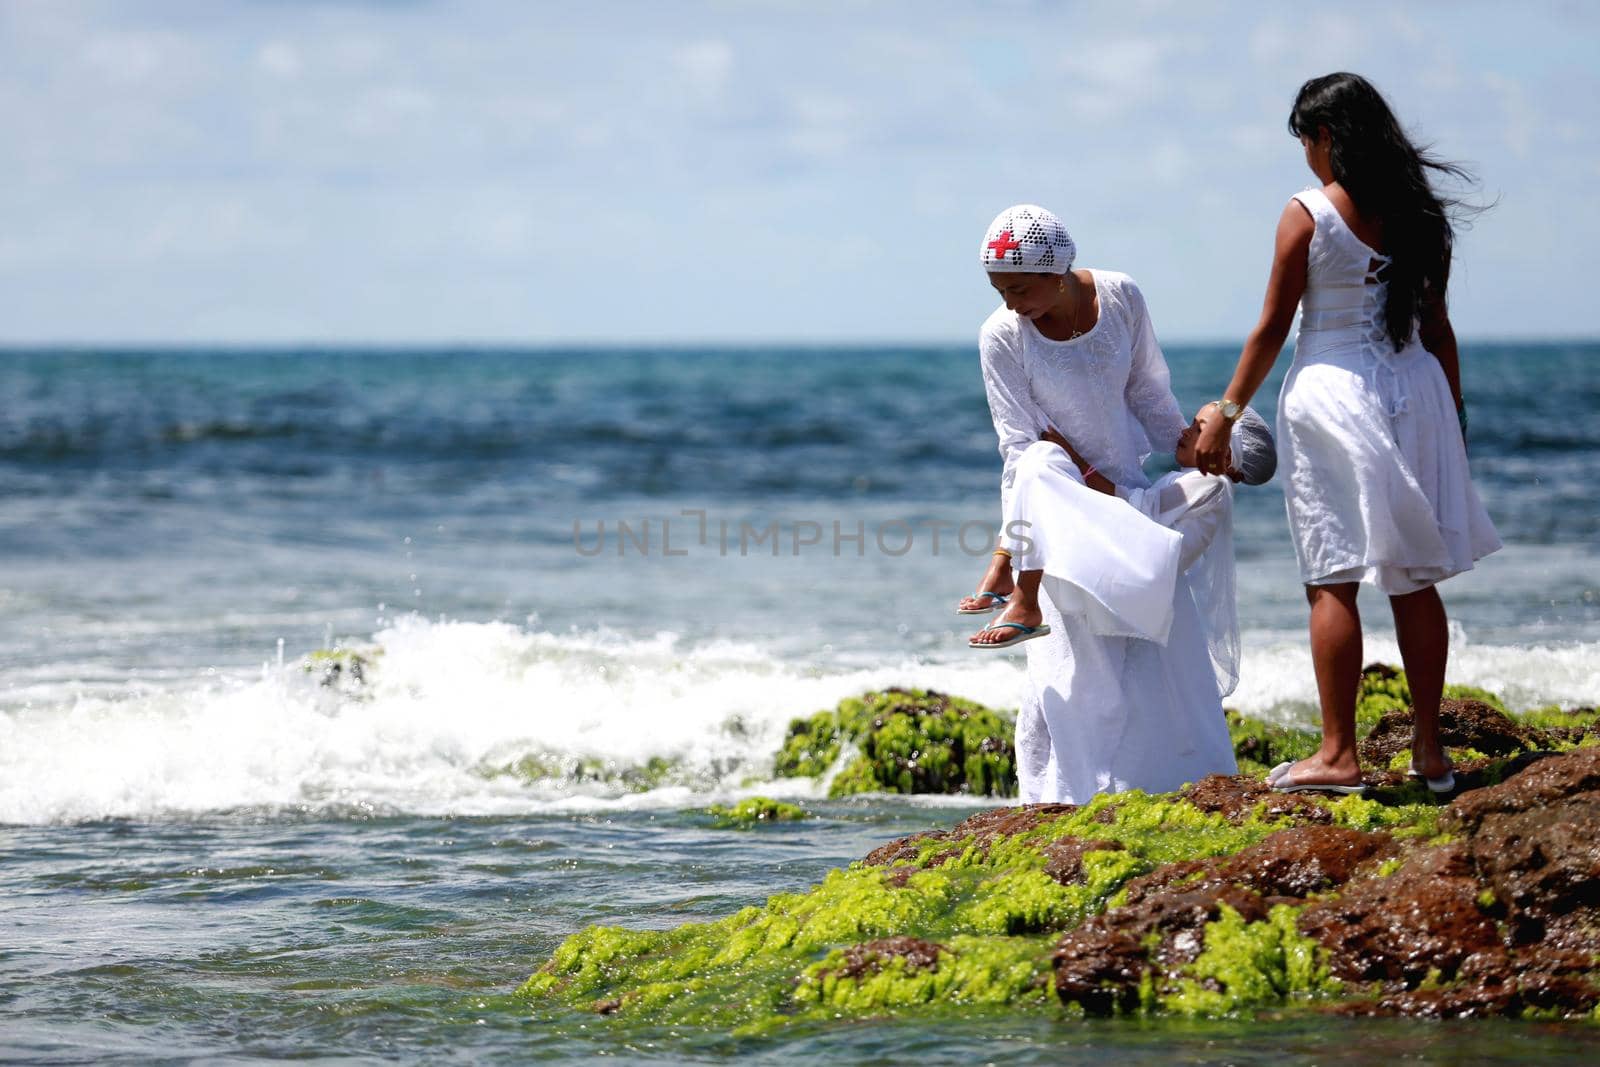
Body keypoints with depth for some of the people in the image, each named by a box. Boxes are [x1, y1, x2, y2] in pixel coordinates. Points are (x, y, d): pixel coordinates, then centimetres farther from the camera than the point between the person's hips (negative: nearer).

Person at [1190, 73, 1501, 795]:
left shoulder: (1307, 216, -8)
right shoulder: (1419, 214, 6)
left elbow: (1272, 329, -5)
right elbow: (1438, 328, 9)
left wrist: (1226, 411, 6)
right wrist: (1453, 421, 18)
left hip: (1331, 391, -5)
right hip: (1415, 393, 5)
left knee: (1333, 581, -2)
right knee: (1416, 582, 9)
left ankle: (1338, 755, -4)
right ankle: (1430, 751, 12)